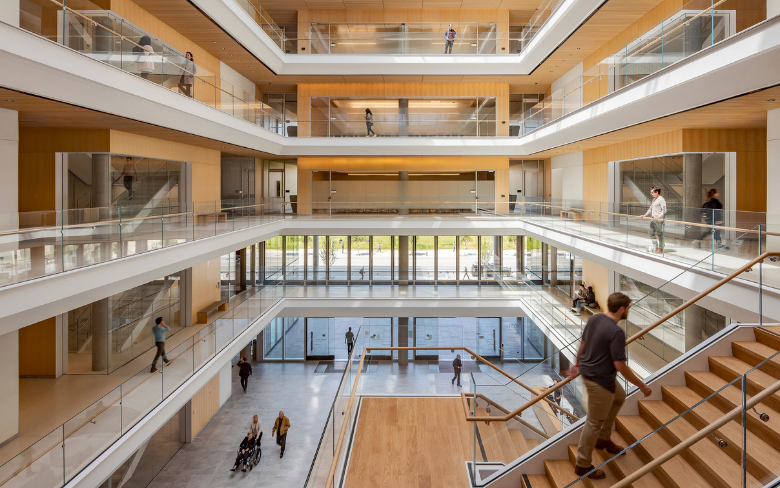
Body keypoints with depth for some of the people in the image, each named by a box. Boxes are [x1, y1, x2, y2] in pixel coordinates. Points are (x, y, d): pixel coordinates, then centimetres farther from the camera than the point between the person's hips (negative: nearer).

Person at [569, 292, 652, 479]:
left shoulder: (594, 319, 0)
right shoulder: (616, 332, -26)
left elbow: (583, 344, 13)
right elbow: (620, 366, -25)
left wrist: (578, 364, 28)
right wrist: (642, 385, -13)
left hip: (589, 372, 9)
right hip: (599, 381, -9)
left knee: (619, 397, 31)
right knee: (594, 422, 5)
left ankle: (603, 438, 41)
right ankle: (583, 465, 20)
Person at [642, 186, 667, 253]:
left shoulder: (661, 200, -11)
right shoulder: (654, 199, 17)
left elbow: (664, 211, -17)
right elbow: (650, 209, 26)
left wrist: (658, 217, -27)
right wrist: (645, 215, 19)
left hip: (659, 220, -9)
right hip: (653, 220, 9)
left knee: (659, 234, -1)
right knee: (652, 233, 12)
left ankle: (661, 248, 8)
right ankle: (655, 247, 21)